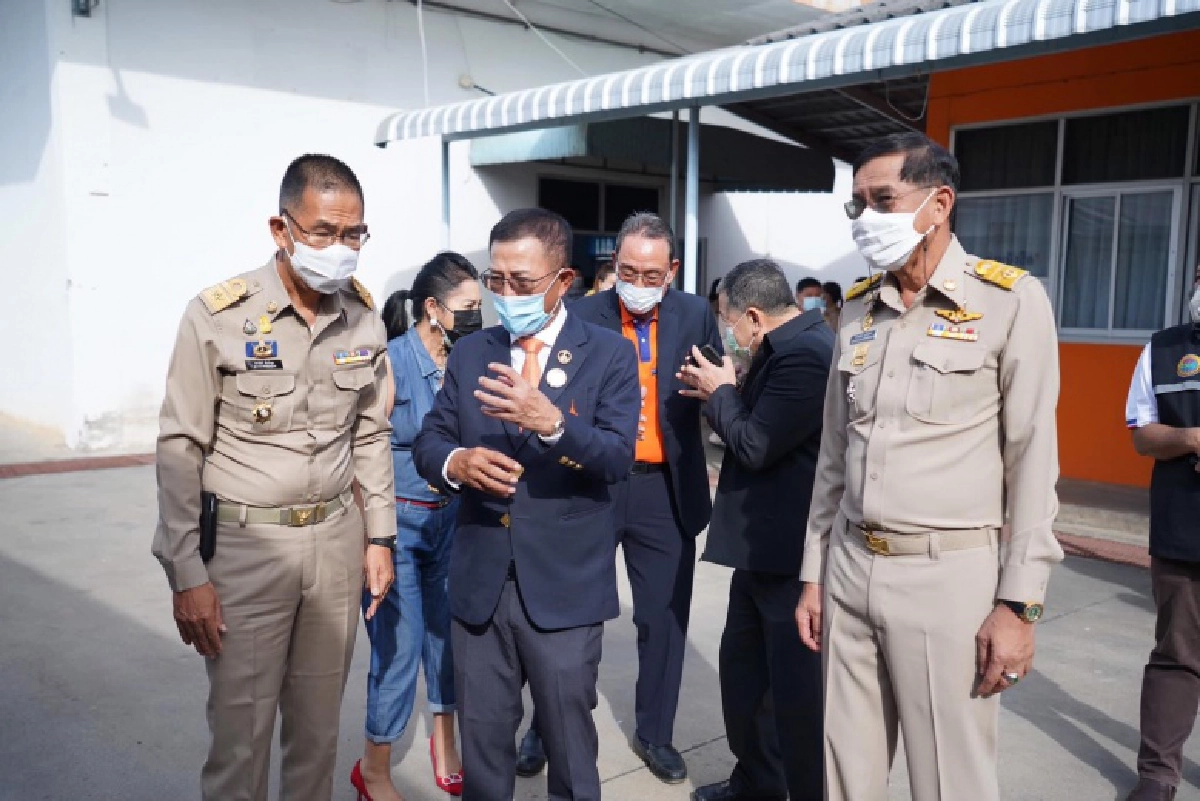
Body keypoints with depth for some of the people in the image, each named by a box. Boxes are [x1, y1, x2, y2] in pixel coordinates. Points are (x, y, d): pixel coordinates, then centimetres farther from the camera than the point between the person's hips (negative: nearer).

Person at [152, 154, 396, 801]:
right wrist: (186, 574, -8)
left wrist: (380, 536, 9)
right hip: (245, 542, -3)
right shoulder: (217, 316, -11)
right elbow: (181, 449, -8)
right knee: (241, 728, 5)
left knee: (319, 721, 15)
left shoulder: (364, 317, 2)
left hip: (337, 540, 4)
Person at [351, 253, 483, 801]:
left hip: (451, 520, 5)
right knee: (400, 650, 2)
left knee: (447, 637, 13)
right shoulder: (390, 362, -14)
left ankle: (445, 749, 36)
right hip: (397, 523, -5)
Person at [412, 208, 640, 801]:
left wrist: (552, 422, -33)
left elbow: (617, 459, -15)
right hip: (479, 582, 3)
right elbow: (427, 442, 6)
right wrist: (456, 461, -18)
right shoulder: (469, 354, 7)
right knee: (481, 737, 18)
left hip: (565, 587, -3)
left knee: (569, 738, 13)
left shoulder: (609, 355, -5)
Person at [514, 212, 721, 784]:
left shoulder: (695, 316, 1)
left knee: (664, 616, 12)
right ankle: (547, 727, 31)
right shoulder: (582, 316, -4)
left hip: (664, 489, 2)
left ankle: (655, 733, 32)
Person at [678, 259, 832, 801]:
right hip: (765, 545, 11)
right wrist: (719, 395, 5)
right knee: (742, 670, 22)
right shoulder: (793, 345, 9)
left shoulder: (804, 353, -23)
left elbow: (756, 446, -23)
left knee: (796, 688, 4)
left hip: (790, 553, -11)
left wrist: (722, 391, -8)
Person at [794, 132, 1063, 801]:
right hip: (850, 568, 5)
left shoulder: (1012, 302, -7)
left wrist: (1019, 604, -10)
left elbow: (1033, 465, -7)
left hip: (948, 575, -5)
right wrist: (813, 573, 12)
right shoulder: (857, 309, 9)